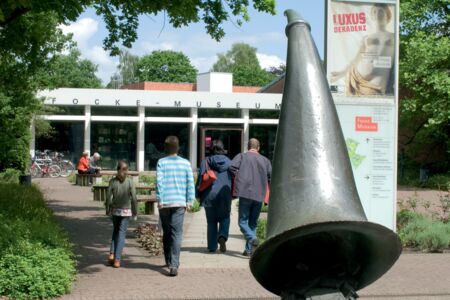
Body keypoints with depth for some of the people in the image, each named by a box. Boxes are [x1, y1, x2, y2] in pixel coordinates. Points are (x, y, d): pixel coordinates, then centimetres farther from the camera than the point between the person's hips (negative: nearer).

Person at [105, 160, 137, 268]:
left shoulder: (112, 181, -7)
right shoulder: (129, 182, -9)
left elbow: (108, 197, -6)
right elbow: (134, 198, -8)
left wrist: (107, 210, 7)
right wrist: (135, 211, 4)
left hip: (115, 210, 1)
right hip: (126, 211, -1)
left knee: (115, 231, 21)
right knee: (122, 233, 3)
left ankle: (112, 254, 6)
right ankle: (117, 259, -2)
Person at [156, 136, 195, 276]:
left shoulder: (161, 162, -1)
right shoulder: (185, 163, 4)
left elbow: (159, 182, -8)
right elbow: (190, 183, 2)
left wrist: (160, 200, -4)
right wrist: (190, 201, 7)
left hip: (165, 203, 0)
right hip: (180, 202, 0)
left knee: (166, 232, 15)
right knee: (177, 234, -4)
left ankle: (169, 261, 26)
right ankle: (174, 265, -15)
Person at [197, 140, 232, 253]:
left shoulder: (206, 162, -1)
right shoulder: (228, 162, 3)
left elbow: (201, 179, -2)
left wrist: (200, 195, 6)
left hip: (209, 194, 0)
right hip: (225, 194, 0)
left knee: (211, 221, 10)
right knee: (225, 218, 15)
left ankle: (212, 247, 9)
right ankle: (222, 236, -13)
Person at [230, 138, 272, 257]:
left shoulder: (242, 156, 5)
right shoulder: (265, 160, 12)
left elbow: (232, 167, -11)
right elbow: (271, 175, 4)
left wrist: (237, 179, 5)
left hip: (245, 192, -3)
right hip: (259, 195, 3)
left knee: (243, 221, 1)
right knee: (253, 223, 12)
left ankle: (253, 239, -25)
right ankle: (249, 249, 9)